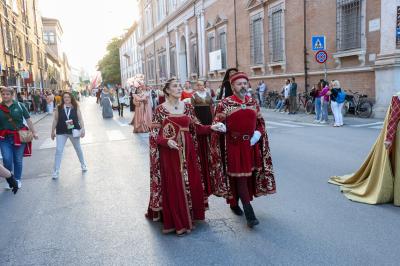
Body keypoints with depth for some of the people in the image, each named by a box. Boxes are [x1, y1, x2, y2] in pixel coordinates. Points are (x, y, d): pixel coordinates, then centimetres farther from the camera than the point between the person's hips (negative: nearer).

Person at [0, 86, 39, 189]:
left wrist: (33, 132, 3)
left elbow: (28, 119, 4)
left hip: (19, 136, 0)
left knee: (18, 160, 8)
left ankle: (17, 179, 26)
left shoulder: (19, 106, 0)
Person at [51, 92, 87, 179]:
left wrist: (82, 129, -15)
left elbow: (80, 119, -6)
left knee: (78, 148, 17)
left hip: (74, 131, 0)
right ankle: (56, 171, 4)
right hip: (61, 132, 0)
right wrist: (53, 131, 3)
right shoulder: (59, 108, -2)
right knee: (58, 151, -4)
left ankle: (83, 164, 39)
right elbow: (55, 120, 2)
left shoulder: (76, 107, -3)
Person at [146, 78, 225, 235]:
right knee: (173, 186, 2)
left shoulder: (187, 107, 7)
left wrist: (211, 127, -4)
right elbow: (154, 135, -5)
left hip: (188, 151, 4)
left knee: (191, 183, 8)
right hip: (169, 152, -4)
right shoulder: (160, 109, -4)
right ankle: (176, 222, 15)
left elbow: (196, 128, 10)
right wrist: (167, 141, -21)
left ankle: (190, 217, 26)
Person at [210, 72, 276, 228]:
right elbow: (216, 125, -2)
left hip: (250, 146, 5)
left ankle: (234, 203, 34)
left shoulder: (253, 103, 8)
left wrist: (258, 133, -3)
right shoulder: (224, 104, -5)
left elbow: (260, 122, 15)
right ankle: (249, 214, -1)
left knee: (248, 176, 13)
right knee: (240, 178, -4)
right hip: (234, 147, -5)